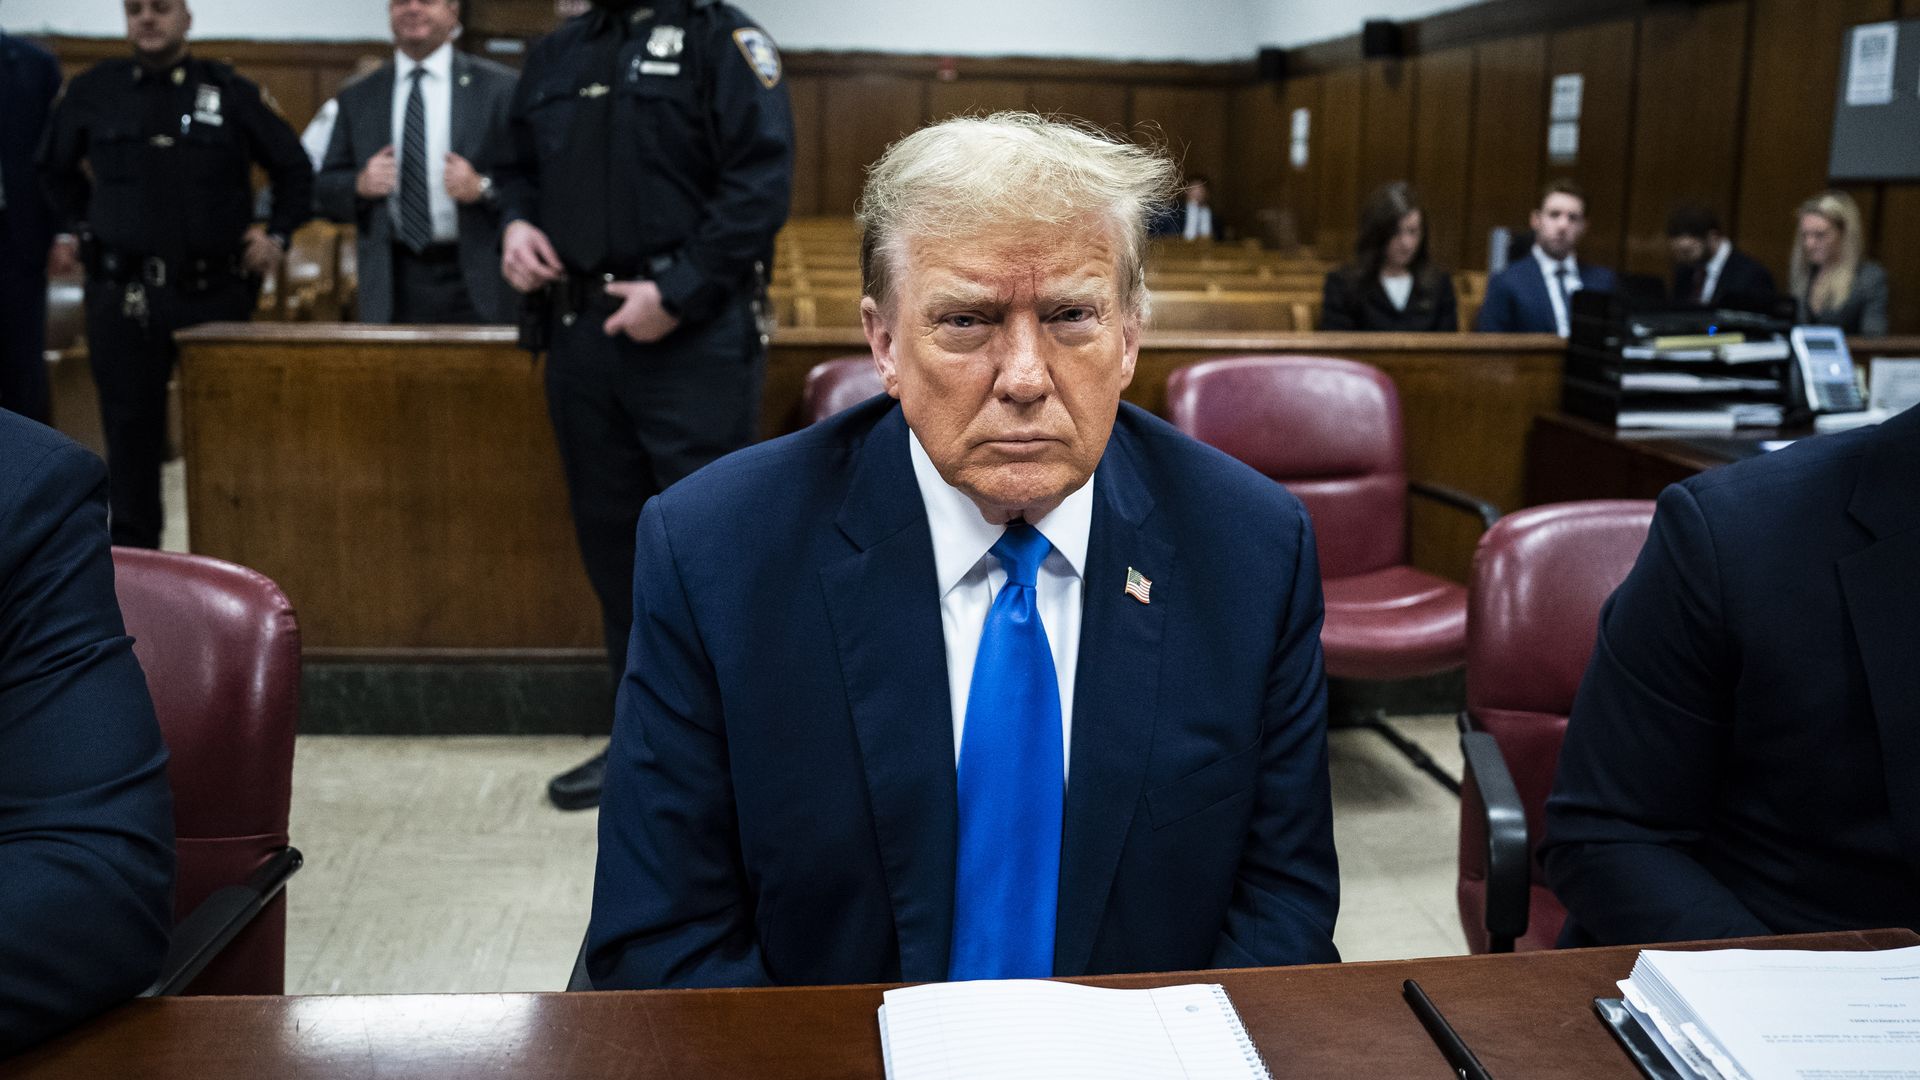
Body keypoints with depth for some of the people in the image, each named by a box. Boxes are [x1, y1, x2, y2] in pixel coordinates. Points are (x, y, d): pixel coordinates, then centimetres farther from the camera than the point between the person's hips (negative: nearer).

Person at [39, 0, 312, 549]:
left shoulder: (230, 92, 3)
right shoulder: (93, 90, 7)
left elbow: (294, 168, 12)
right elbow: (56, 169, 23)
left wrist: (278, 235, 3)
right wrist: (84, 226, 13)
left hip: (216, 293, -1)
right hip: (122, 295, 1)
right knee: (130, 426, 5)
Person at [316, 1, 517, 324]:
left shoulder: (499, 88, 4)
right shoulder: (356, 98, 13)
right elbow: (326, 190, 14)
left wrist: (482, 188, -17)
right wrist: (359, 185, -7)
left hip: (476, 286, -2)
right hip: (392, 289, 2)